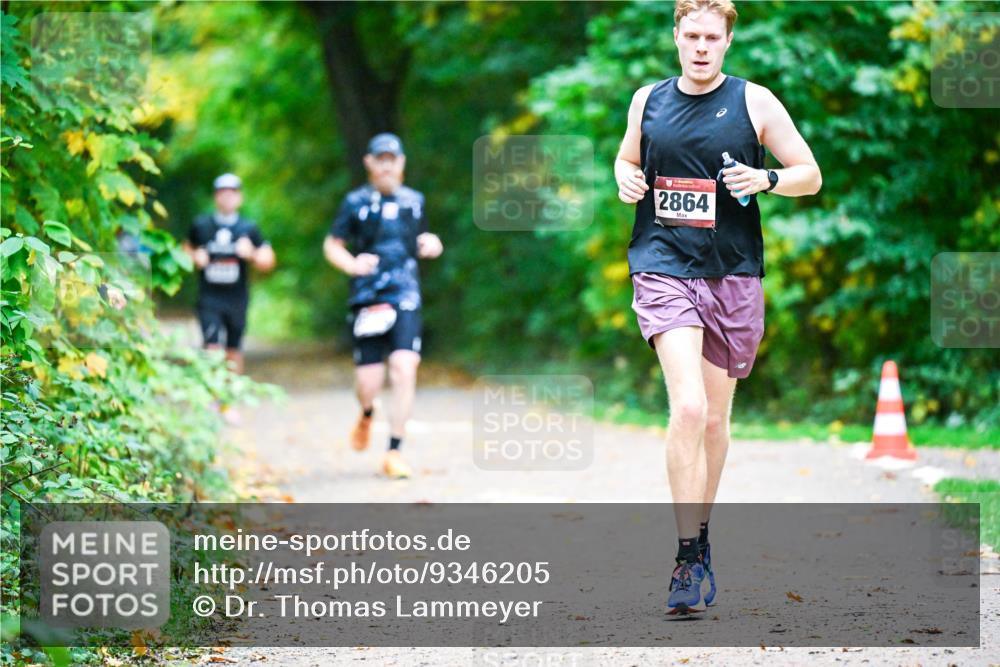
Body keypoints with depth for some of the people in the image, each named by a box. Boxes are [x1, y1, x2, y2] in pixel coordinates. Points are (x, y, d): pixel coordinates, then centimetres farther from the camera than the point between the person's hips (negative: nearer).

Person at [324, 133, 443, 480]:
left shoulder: (414, 201, 12)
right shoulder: (356, 202, 3)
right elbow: (331, 246, 7)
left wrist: (429, 244, 4)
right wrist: (351, 264, -13)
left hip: (405, 298, 1)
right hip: (366, 299, -1)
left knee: (404, 368, -16)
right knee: (368, 381, -3)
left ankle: (394, 452, -8)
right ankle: (366, 414, 36)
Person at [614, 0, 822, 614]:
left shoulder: (754, 102, 1)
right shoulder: (647, 101, 8)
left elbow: (811, 175, 5)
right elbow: (628, 159, 25)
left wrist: (766, 179, -15)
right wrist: (626, 180, 2)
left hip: (733, 275, 1)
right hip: (663, 268, -1)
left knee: (715, 417, 11)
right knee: (688, 406, -19)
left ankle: (699, 533, 32)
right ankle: (690, 555, -18)